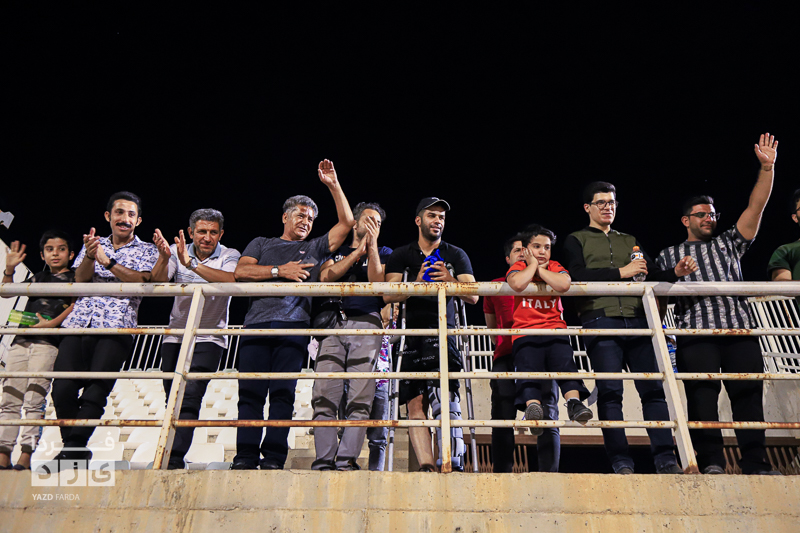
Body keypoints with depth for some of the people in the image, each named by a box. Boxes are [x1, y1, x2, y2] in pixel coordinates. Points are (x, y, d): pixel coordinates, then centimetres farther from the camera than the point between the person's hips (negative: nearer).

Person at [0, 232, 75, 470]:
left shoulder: (75, 278, 7)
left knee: (34, 400, -10)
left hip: (48, 343, -6)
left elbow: (76, 305, -6)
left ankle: (26, 455, -8)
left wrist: (52, 323, -17)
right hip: (21, 341, 6)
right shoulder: (37, 278, 23)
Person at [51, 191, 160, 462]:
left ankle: (70, 451, -9)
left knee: (95, 392, -15)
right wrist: (90, 256, -12)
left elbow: (141, 280, -4)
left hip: (116, 327, -3)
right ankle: (77, 452, 6)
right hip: (79, 322, 3)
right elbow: (80, 279, 8)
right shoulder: (94, 244, 23)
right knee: (63, 388, -9)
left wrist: (108, 261, -13)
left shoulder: (146, 251, 14)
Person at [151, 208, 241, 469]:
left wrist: (191, 264, -34)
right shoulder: (177, 251, 5)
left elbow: (230, 280, -26)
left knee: (190, 396, -17)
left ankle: (174, 459, -15)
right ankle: (174, 461, 20)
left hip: (209, 337, -3)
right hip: (175, 336, 4)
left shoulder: (229, 256, -4)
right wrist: (164, 257, -26)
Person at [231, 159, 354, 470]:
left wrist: (333, 185, 13)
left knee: (283, 393, -8)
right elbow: (241, 272, 10)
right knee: (251, 391, -6)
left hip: (293, 327, -1)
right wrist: (280, 271, 0)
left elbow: (346, 223, 16)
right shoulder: (261, 243, 26)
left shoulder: (315, 248, 24)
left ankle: (273, 459, -8)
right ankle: (245, 457, -4)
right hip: (257, 323, 1)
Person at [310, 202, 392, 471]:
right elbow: (326, 277, 4)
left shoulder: (384, 253, 22)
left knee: (360, 397, -10)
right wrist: (359, 250, 3)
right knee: (324, 394, -9)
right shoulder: (336, 251, 25)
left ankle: (346, 460, -9)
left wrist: (372, 247, 1)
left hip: (367, 323, -1)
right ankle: (323, 461, -7)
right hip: (334, 322, 1)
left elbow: (378, 283, 3)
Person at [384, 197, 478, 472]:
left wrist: (450, 281, -16)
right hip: (411, 336, 1)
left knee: (443, 394, -20)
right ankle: (427, 467, -12)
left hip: (443, 334, -1)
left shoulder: (456, 255, 16)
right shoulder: (401, 255, 16)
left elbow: (473, 296, 4)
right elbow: (388, 295, 2)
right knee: (415, 403, -9)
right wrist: (416, 284, -16)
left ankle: (452, 460, -20)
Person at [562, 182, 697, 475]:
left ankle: (665, 459, -1)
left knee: (653, 388, -4)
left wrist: (675, 272, -1)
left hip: (637, 320, 4)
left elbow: (652, 275, 19)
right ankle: (621, 461, -4)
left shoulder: (630, 241, 27)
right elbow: (578, 276, -4)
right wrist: (620, 272, -8)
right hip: (601, 321, -4)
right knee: (610, 391, -8)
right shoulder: (576, 240, 14)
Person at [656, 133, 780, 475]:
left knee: (749, 392, -2)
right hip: (696, 331, -2)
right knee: (702, 393, -7)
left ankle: (755, 463, 4)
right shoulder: (670, 255, 19)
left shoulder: (728, 244, 23)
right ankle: (711, 460, -3)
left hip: (740, 329, 2)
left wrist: (767, 167, 6)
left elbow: (756, 207, 14)